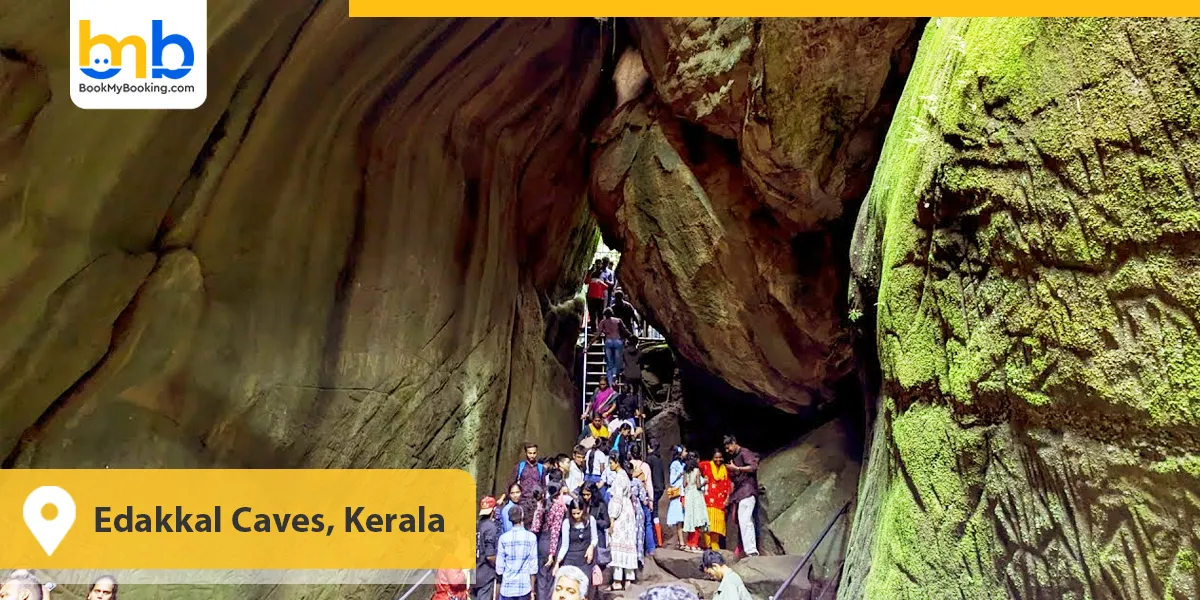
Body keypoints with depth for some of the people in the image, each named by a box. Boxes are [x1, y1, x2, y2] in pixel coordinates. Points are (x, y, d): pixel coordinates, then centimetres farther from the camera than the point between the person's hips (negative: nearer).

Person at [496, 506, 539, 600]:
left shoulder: (503, 538, -3)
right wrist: (532, 590, 5)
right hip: (525, 587, -1)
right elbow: (533, 566, -4)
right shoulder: (531, 537, -5)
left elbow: (499, 566, 0)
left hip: (507, 588, 1)